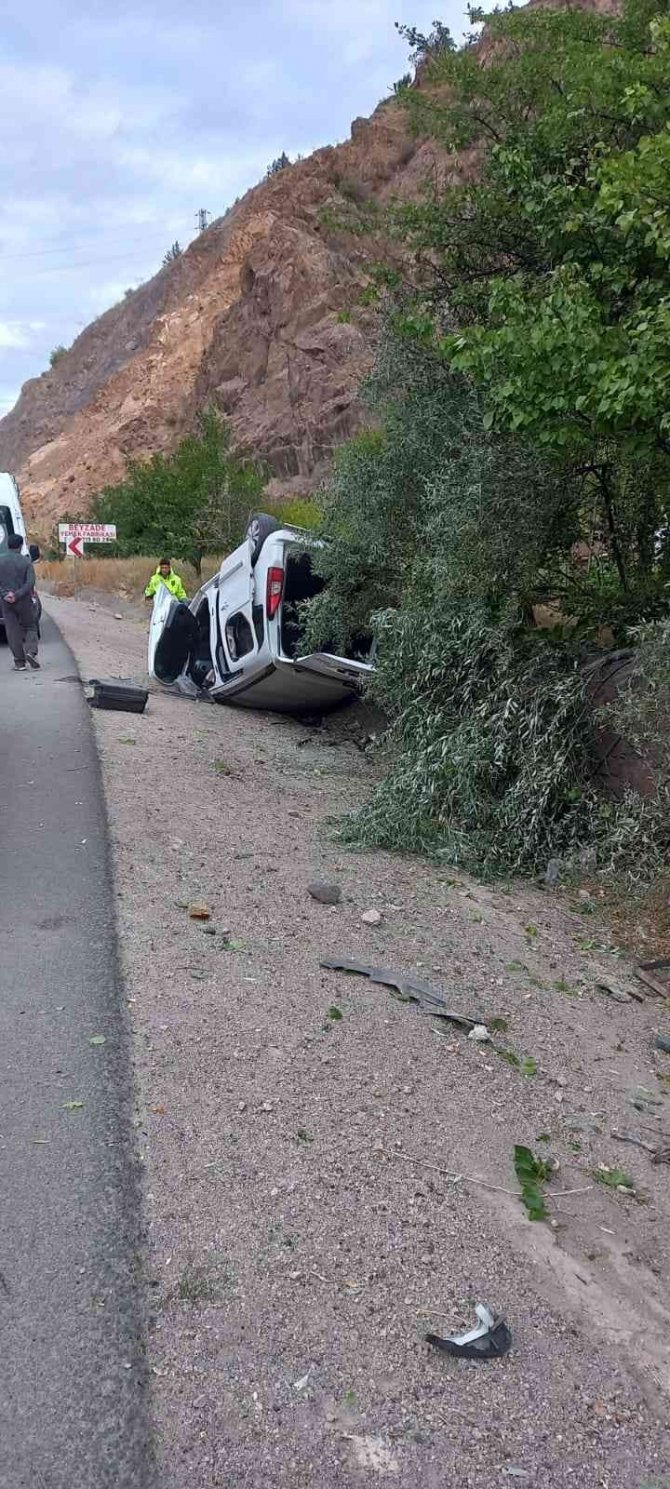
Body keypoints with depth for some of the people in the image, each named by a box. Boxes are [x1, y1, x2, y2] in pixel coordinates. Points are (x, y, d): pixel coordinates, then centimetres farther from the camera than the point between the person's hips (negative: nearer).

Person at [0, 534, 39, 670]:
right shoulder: (26, 561, -6)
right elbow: (30, 583, -13)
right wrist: (17, 595, -13)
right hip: (24, 601, -1)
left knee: (13, 631, 5)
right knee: (30, 626, 13)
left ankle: (19, 662, 4)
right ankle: (31, 651, -11)